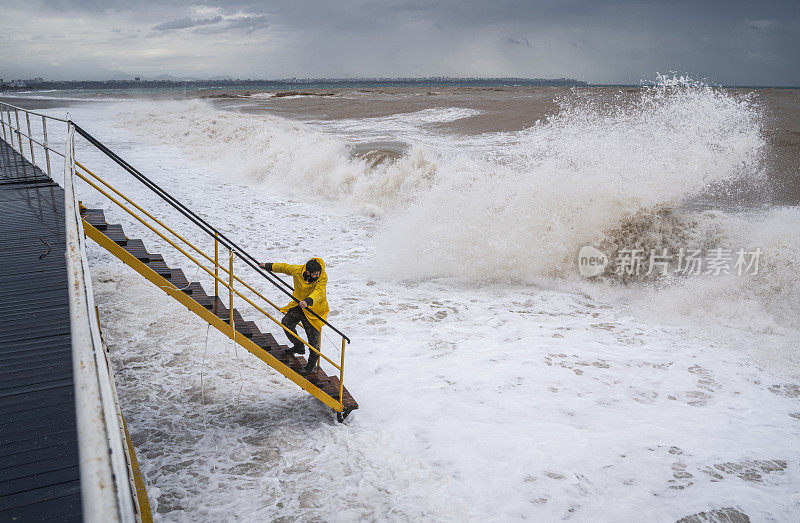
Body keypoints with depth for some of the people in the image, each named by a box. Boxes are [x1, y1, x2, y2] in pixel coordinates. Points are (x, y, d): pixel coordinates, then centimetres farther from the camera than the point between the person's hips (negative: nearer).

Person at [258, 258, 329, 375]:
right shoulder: (297, 270, -16)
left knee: (313, 336, -5)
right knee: (286, 323, 15)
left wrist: (308, 301, -59)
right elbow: (284, 268, 4)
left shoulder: (323, 277, -27)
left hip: (314, 309, -5)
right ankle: (299, 347, 36)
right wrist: (268, 266, 14)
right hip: (298, 304, 5)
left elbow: (319, 292, -41)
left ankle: (313, 362, 14)